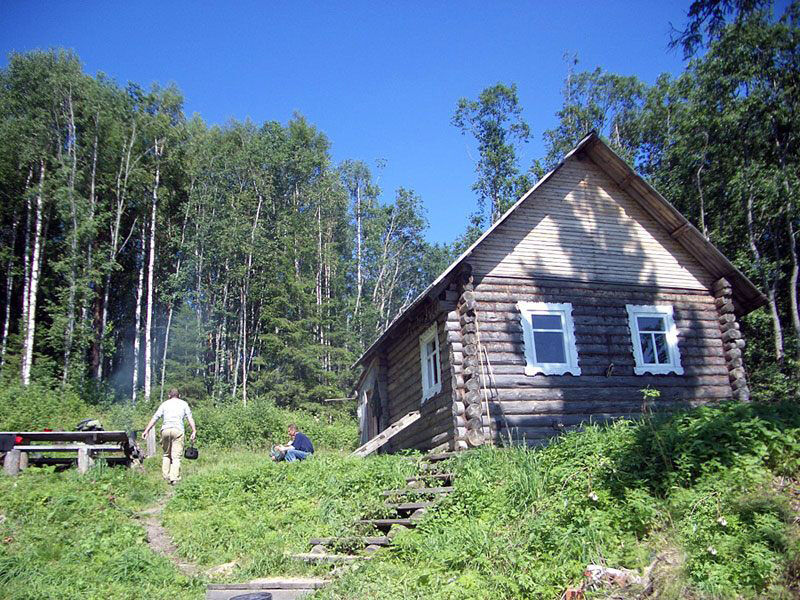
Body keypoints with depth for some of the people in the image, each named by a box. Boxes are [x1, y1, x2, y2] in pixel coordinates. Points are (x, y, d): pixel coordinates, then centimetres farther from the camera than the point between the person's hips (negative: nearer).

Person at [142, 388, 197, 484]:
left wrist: (146, 430, 12)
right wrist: (194, 431, 2)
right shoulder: (183, 403, 17)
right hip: (178, 430, -2)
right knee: (176, 456, -4)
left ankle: (166, 476, 9)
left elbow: (155, 418, 13)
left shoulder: (164, 404, 20)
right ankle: (174, 478, -14)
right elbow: (189, 418, 7)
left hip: (165, 430, 2)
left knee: (166, 454, 15)